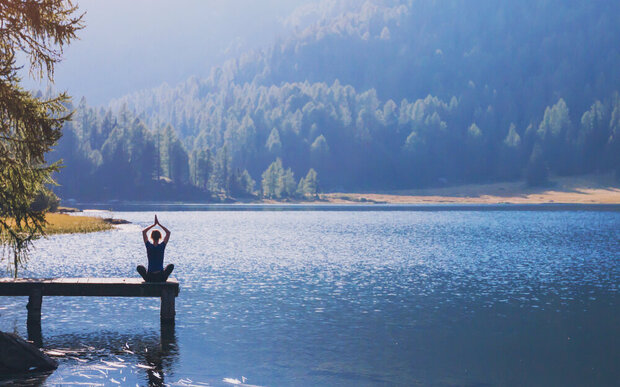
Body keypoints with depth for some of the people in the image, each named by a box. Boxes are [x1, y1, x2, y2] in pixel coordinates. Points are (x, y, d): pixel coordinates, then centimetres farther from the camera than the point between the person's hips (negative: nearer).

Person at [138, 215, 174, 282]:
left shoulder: (149, 246, -8)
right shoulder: (162, 246, -9)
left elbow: (143, 231, 2)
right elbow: (168, 232, 1)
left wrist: (154, 224, 4)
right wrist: (159, 224, 1)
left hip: (149, 278, 0)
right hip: (161, 278, 0)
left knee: (139, 267, 28)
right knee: (171, 266, 27)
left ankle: (147, 278, 17)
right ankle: (163, 277, 18)